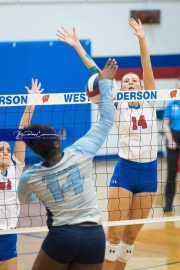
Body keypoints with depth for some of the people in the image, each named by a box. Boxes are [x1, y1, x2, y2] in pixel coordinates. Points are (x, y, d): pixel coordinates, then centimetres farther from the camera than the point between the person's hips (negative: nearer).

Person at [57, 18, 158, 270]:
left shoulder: (150, 103, 6)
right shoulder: (117, 107, 2)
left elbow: (148, 69, -7)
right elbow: (98, 76, -5)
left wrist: (142, 40, -19)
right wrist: (78, 47, -11)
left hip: (148, 172, 2)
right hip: (125, 170, -2)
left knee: (131, 234, 9)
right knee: (114, 233, -6)